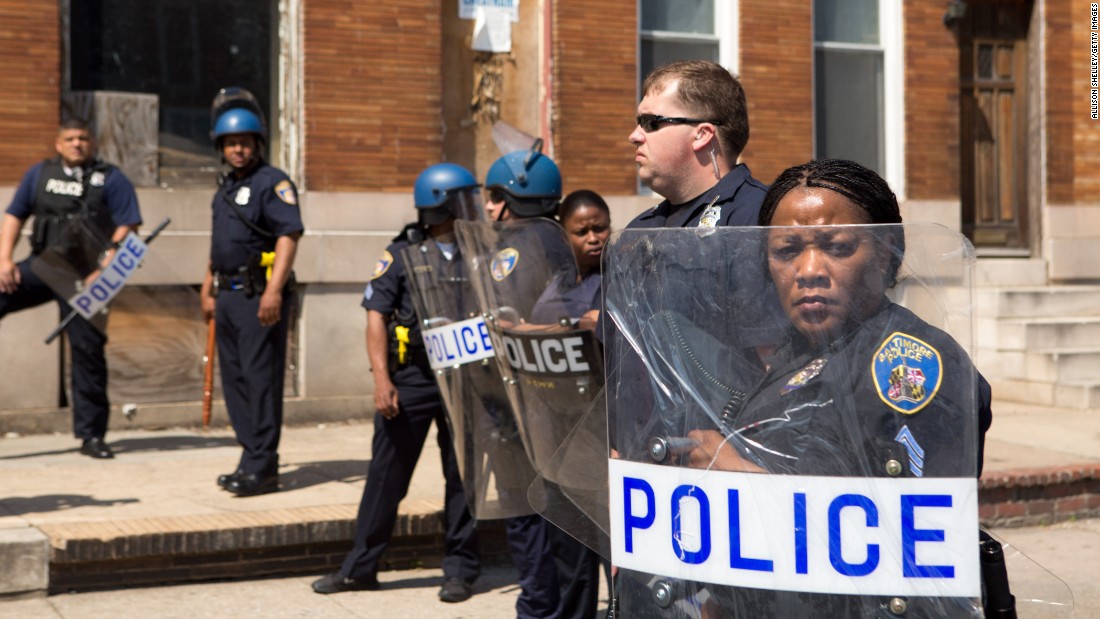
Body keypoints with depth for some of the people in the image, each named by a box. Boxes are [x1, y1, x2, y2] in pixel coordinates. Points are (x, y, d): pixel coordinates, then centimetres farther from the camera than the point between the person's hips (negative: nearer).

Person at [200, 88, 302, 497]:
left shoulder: (273, 182, -7)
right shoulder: (225, 188, 19)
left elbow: (289, 235, -18)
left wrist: (273, 290, -26)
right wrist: (208, 290, 23)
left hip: (259, 297, -9)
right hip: (229, 295, 9)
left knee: (261, 378, -8)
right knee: (234, 379, 11)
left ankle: (261, 467, -4)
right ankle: (251, 459, 19)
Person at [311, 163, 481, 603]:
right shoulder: (402, 255, -2)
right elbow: (376, 317, -5)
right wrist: (382, 379, -15)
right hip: (411, 380, -2)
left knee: (461, 476, 6)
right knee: (386, 474, 4)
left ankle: (460, 570, 16)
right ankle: (360, 567, 13)